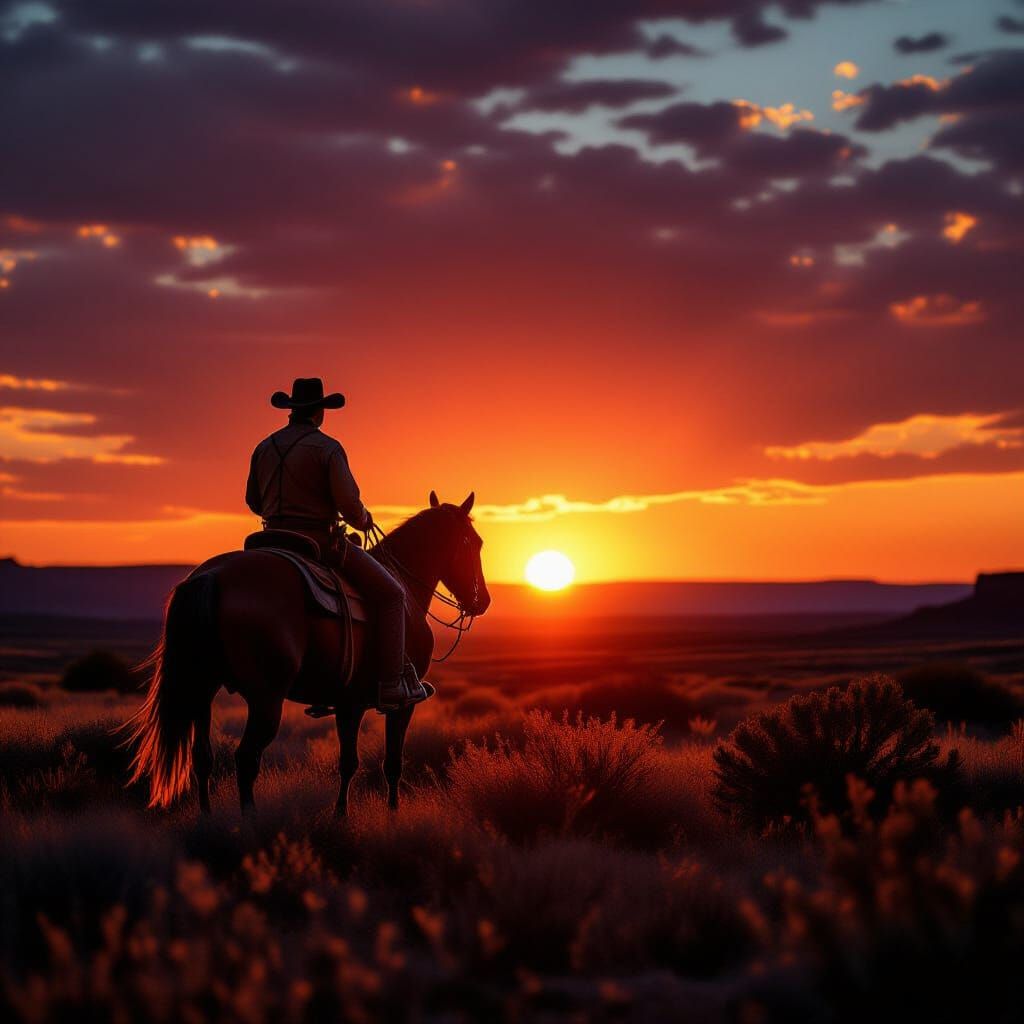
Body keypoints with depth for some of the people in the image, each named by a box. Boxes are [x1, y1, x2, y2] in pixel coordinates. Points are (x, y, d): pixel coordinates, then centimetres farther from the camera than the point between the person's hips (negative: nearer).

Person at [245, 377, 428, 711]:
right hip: (320, 542, -7)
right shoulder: (327, 448, -11)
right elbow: (348, 504, -16)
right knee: (390, 594, 1)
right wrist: (363, 520, 6)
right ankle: (391, 686, -8)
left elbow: (253, 501, 17)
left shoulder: (264, 448, 9)